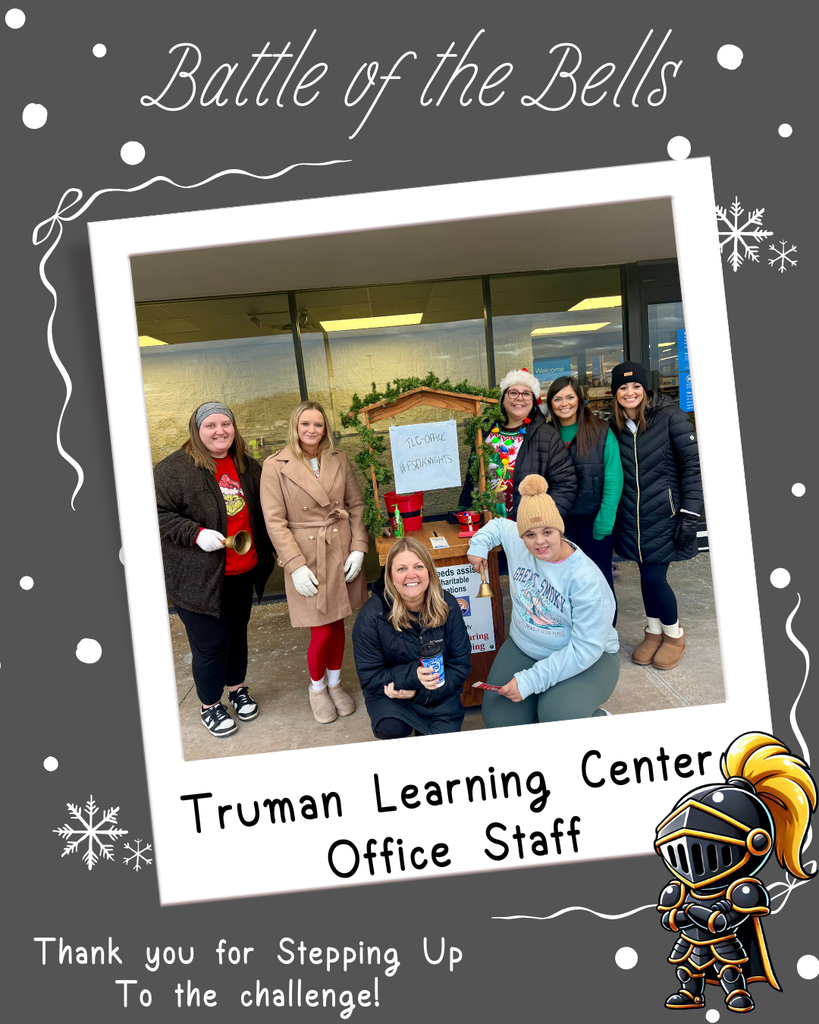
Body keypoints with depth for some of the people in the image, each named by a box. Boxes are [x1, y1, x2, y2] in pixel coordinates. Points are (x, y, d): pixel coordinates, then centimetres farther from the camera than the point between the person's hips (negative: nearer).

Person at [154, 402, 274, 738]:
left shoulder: (247, 467, 8)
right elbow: (156, 514, -16)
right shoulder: (174, 469, -13)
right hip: (199, 578, -6)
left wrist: (266, 552, 13)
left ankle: (236, 688, 42)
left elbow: (260, 513, 20)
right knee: (212, 642, 2)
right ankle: (209, 706, 23)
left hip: (242, 571, 6)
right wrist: (195, 533, -25)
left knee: (238, 632, 20)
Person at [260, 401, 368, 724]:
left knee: (337, 624, 13)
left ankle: (335, 683, 35)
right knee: (322, 630, -2)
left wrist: (358, 548, -3)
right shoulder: (275, 467, -7)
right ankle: (316, 687, 26)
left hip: (341, 553, 4)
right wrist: (296, 565, -14)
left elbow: (356, 505, 7)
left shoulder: (339, 460, 5)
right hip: (306, 557, -3)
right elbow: (275, 521, -9)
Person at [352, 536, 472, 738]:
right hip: (390, 693, -2)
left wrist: (420, 691, -19)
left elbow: (461, 664, -5)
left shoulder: (448, 606, -11)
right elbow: (370, 678, -13)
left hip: (440, 696, 2)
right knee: (391, 729, -31)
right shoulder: (370, 617, -18)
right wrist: (412, 675, -31)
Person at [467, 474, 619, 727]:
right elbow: (498, 525, 18)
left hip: (587, 659, -5)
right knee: (499, 722, -9)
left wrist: (531, 680, -28)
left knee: (558, 716, -32)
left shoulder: (586, 580, -26)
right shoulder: (517, 542, -8)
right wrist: (479, 545, -3)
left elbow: (585, 649, -26)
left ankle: (600, 720, 2)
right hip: (523, 647, 5)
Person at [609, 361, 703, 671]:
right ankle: (654, 632, 33)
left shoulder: (669, 416, -9)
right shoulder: (615, 426, 6)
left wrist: (690, 513, -13)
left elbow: (693, 463, -9)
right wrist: (611, 513, 10)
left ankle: (674, 635, 21)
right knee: (647, 575, 11)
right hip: (632, 517, 4)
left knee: (653, 577, -5)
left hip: (664, 514, -4)